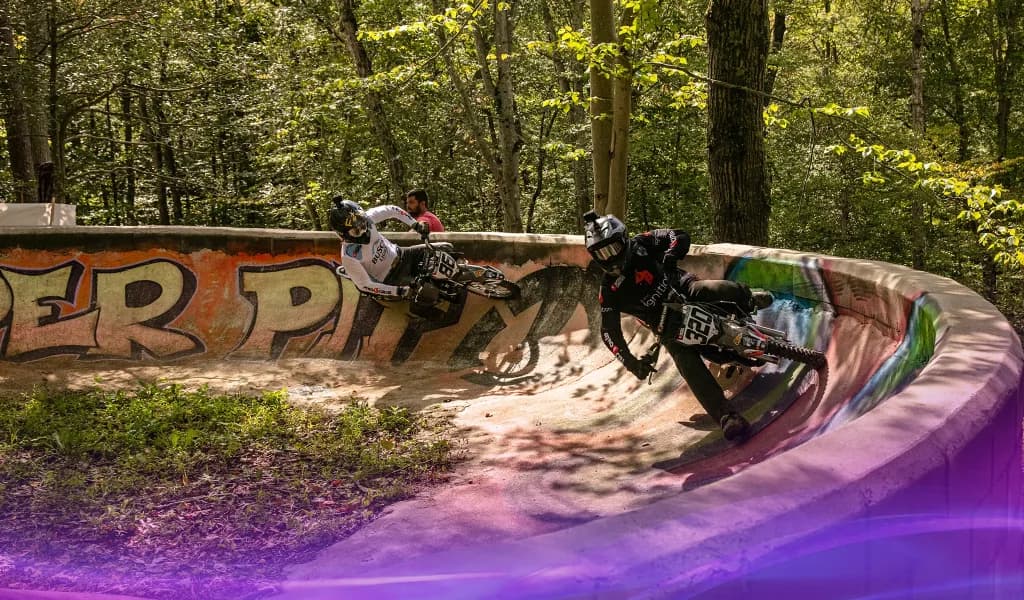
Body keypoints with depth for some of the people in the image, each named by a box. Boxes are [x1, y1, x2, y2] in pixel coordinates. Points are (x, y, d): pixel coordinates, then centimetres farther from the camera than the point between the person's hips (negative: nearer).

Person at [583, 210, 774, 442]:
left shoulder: (641, 245, -2)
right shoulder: (609, 291, -3)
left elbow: (680, 236, -3)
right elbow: (608, 331, 0)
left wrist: (670, 256, -24)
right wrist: (629, 361, -13)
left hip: (687, 291, 0)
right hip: (668, 325, 0)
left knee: (721, 289, -34)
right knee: (689, 365, -27)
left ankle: (750, 301, 1)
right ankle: (725, 416, -34)